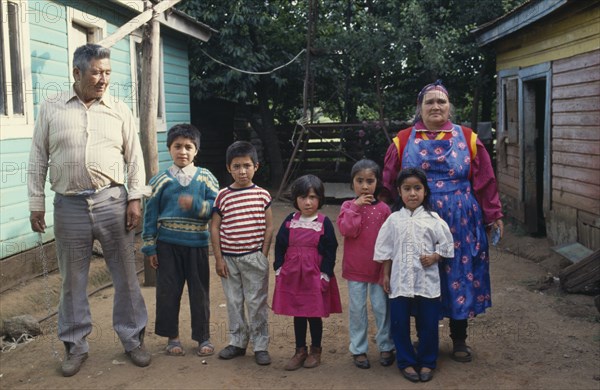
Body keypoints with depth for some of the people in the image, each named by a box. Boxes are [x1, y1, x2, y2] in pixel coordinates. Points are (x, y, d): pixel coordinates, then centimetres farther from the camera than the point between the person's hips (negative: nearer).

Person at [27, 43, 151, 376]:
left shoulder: (119, 111, 4)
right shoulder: (50, 109, 4)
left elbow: (134, 158, 5)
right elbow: (38, 160, 6)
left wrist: (135, 199, -2)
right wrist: (36, 204, 4)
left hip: (112, 202, 0)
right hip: (69, 206, 0)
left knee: (125, 276, 6)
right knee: (72, 280, 9)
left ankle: (133, 340, 21)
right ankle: (75, 346, 24)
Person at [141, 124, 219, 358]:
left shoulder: (205, 178, 0)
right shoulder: (161, 180, 1)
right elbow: (150, 215, 3)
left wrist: (195, 205, -23)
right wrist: (150, 247, 1)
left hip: (197, 244, 0)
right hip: (168, 244, 1)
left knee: (200, 292, 8)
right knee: (168, 292, 6)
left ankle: (203, 338, 22)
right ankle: (172, 337, 23)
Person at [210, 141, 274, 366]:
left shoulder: (262, 195, -1)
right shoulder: (223, 196, -1)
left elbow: (268, 227, 1)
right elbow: (214, 228, 1)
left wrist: (263, 255, -4)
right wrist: (218, 258, -3)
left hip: (254, 257, -2)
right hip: (229, 258, 2)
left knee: (256, 303, 4)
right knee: (233, 302, 13)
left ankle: (260, 345, 15)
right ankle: (237, 342, 28)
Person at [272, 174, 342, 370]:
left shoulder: (324, 223, -5)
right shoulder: (289, 221, 3)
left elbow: (330, 251, -5)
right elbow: (280, 247, 7)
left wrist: (324, 275, -9)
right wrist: (279, 270, 1)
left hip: (314, 276, -3)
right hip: (292, 275, 3)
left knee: (314, 315, 7)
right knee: (297, 314, 12)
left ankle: (315, 351, 25)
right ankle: (300, 351, 26)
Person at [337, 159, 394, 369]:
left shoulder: (383, 208, -2)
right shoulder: (348, 206, -1)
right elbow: (346, 230, -18)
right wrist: (356, 206, -19)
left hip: (378, 267, 0)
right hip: (355, 268, 0)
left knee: (382, 307, 9)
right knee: (357, 309, 9)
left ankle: (386, 346, 25)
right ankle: (358, 349, 21)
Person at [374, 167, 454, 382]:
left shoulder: (433, 219, -2)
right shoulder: (394, 220, 1)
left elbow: (446, 245, 4)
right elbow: (386, 250, 6)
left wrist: (434, 257, -12)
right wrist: (385, 275, 5)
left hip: (427, 281, -1)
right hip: (400, 281, 1)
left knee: (428, 324, 7)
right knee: (400, 324, 7)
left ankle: (427, 362, 24)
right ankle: (406, 362, 23)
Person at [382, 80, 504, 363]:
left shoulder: (466, 138, 4)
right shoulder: (404, 141, 3)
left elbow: (485, 180, 5)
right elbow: (388, 185, 4)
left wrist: (493, 215, 4)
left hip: (460, 225, 1)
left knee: (460, 278, 7)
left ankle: (459, 340, 23)